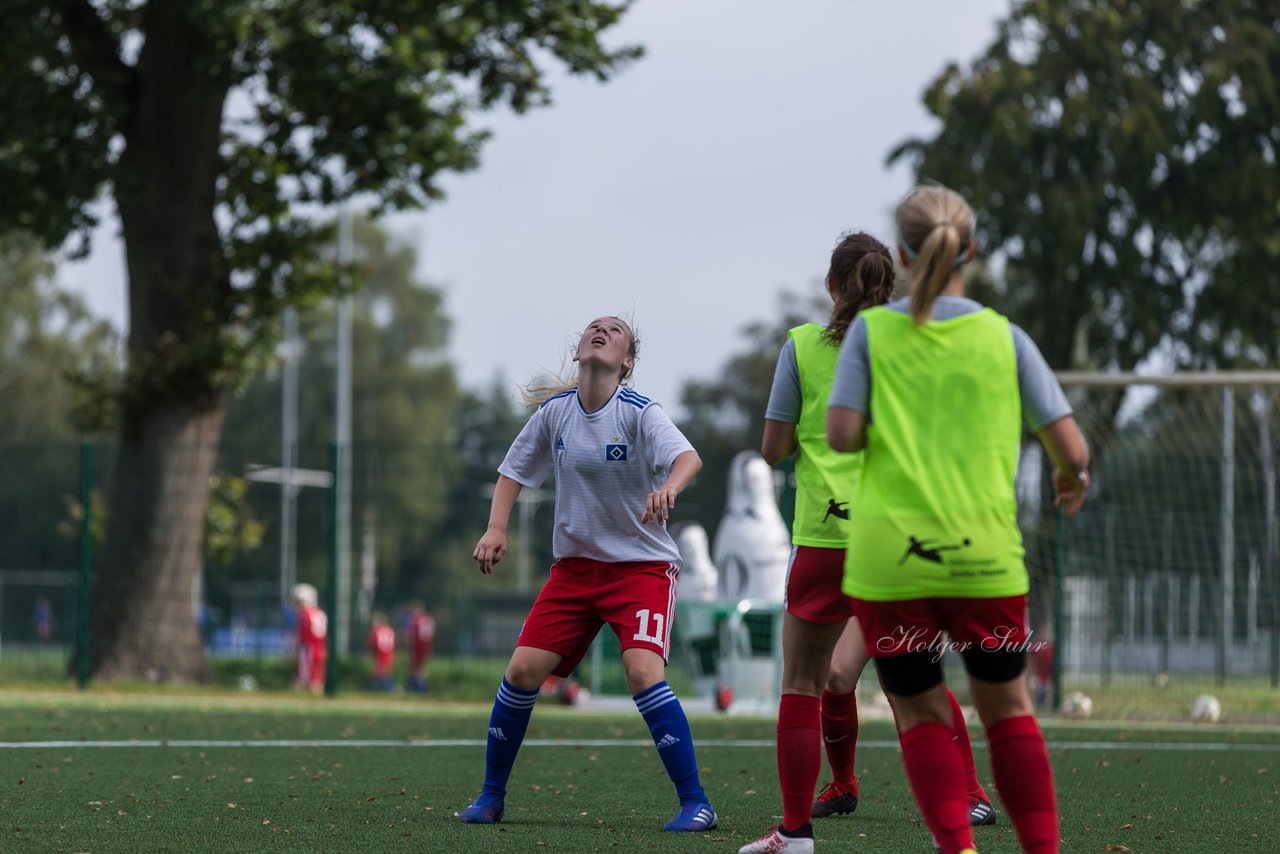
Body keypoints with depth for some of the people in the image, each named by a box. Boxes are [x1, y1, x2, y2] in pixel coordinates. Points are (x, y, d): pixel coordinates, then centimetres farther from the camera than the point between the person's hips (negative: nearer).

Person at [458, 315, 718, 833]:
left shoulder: (639, 412, -14)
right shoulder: (553, 411, -1)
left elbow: (688, 457, -31)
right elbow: (514, 470, 11)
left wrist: (669, 487, -54)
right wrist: (496, 528, -5)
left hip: (643, 564, -4)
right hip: (575, 564, 4)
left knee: (642, 671, -24)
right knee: (523, 670, -5)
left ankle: (695, 804, -17)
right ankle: (490, 796, 13)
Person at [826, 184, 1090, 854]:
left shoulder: (872, 330, 0)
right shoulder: (1004, 337, 2)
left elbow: (841, 435, -9)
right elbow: (1071, 449, 0)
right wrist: (1072, 479, 22)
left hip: (888, 559, -1)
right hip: (986, 558, 1)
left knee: (921, 716, 11)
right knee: (1007, 709, 16)